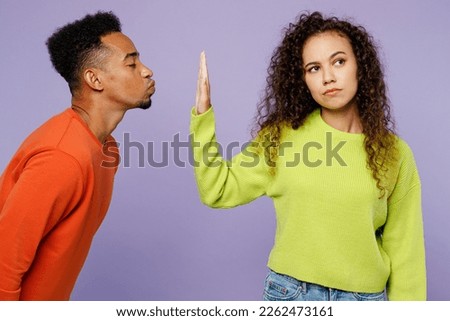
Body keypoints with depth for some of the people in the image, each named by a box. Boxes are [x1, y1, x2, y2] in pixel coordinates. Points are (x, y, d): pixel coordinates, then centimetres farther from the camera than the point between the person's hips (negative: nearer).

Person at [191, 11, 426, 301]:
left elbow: (403, 248, 0)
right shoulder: (281, 136, -3)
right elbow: (218, 191, -4)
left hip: (364, 296, 0)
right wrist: (203, 113, -10)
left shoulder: (394, 153, -4)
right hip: (288, 291, 1)